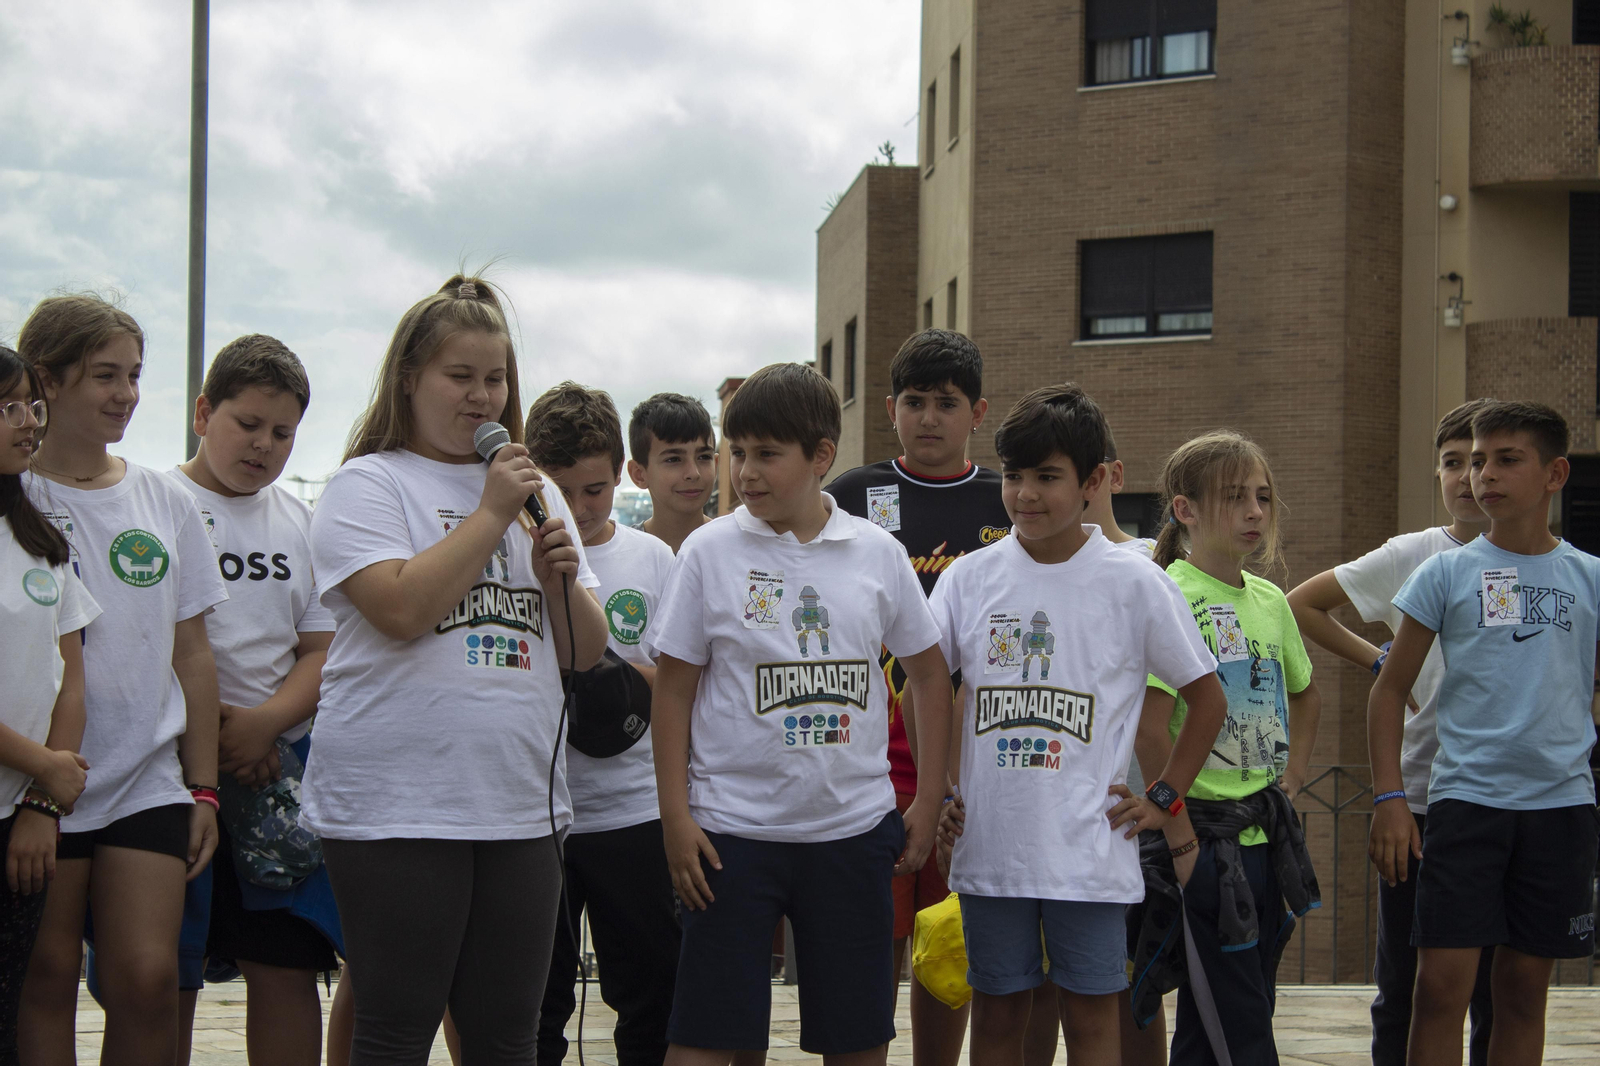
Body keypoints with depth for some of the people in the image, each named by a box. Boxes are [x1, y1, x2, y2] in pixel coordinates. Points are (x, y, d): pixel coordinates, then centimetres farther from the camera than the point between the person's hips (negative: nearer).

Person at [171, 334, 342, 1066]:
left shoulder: (301, 525, 14)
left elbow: (323, 651, 9)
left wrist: (266, 721, -10)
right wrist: (209, 729, -13)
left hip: (280, 764, 3)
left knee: (286, 967, 1)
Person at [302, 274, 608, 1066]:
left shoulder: (532, 491, 18)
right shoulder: (368, 485, 0)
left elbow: (585, 651, 16)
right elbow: (404, 610, -17)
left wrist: (560, 577, -4)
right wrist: (492, 514, -11)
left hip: (520, 807, 6)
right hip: (397, 811, -5)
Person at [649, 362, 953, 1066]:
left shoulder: (878, 553, 3)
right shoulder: (710, 552, -2)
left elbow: (929, 674, 12)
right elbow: (674, 691, 1)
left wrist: (928, 802, 8)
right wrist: (675, 817, -5)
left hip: (853, 827, 2)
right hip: (732, 829, -2)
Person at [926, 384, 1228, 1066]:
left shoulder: (1135, 584, -2)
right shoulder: (969, 579, 4)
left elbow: (1207, 699, 6)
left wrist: (1164, 800, 2)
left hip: (1090, 849, -2)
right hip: (990, 844, 2)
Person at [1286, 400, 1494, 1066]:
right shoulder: (1412, 558, 2)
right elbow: (1300, 604, 11)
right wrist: (1378, 665, 5)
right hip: (1418, 796, 0)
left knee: (1501, 994, 5)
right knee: (1402, 990, 5)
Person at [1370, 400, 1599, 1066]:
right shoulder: (1445, 574, 3)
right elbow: (1391, 691, 6)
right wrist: (1389, 798, -4)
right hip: (1465, 797, -1)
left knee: (1525, 988, 7)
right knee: (1442, 985, -9)